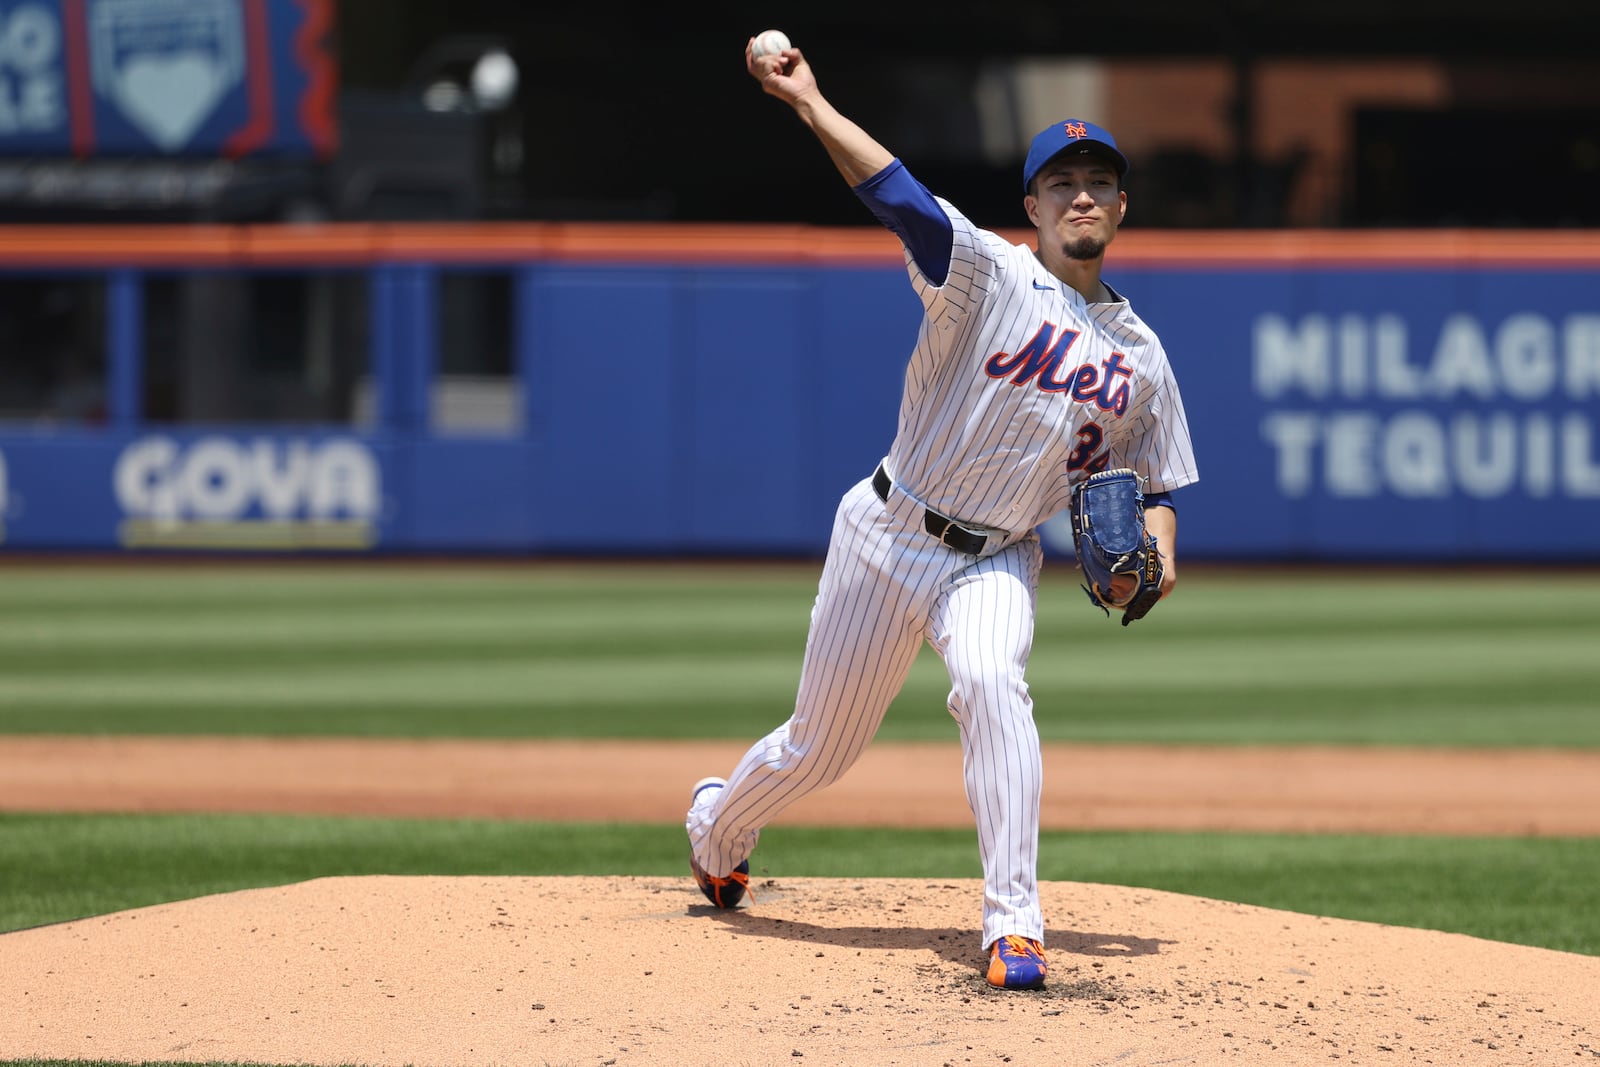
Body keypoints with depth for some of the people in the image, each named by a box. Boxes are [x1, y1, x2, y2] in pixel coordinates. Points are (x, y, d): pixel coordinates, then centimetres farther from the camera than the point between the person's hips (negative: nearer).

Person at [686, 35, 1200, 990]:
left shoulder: (1140, 355, 5)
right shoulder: (988, 274, -10)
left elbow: (1154, 483, 14)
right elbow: (895, 192, -23)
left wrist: (1153, 556, -8)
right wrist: (806, 100, -35)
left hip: (996, 561, 2)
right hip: (889, 538, -2)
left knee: (992, 681, -31)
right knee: (819, 745, 7)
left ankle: (1015, 924, -33)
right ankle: (718, 829, 43)